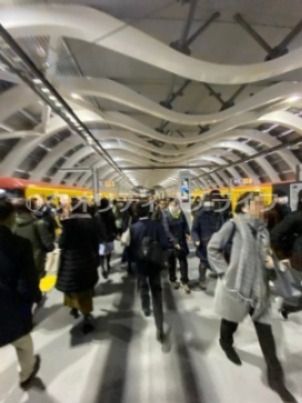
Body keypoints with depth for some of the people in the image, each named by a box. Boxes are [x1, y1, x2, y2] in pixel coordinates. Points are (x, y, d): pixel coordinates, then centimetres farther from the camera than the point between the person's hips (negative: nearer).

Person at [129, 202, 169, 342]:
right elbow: (164, 244, -17)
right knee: (156, 293, 7)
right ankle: (160, 328, 7)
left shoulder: (133, 228, -14)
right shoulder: (157, 225, -16)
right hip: (155, 263, -1)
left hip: (140, 263, 1)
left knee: (143, 286, 28)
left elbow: (131, 247, -8)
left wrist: (135, 258, 8)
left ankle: (146, 309, 51)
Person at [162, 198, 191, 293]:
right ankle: (173, 280, 36)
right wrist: (174, 242, -24)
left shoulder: (181, 213, -3)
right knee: (171, 263, 15)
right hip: (170, 243, -3)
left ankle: (184, 282, 20)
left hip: (181, 242, 3)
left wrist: (187, 233, -16)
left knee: (183, 261, 4)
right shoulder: (165, 215, -17)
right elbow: (166, 231, -20)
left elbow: (185, 225, 3)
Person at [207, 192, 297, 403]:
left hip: (259, 286, 5)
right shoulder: (234, 224, -16)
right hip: (238, 284, -4)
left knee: (265, 330, 9)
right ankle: (226, 343, 52)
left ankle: (275, 377, 28)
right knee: (231, 321, 20)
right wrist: (225, 271, -13)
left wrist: (270, 259, -4)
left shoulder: (262, 228, 3)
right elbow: (213, 248, -12)